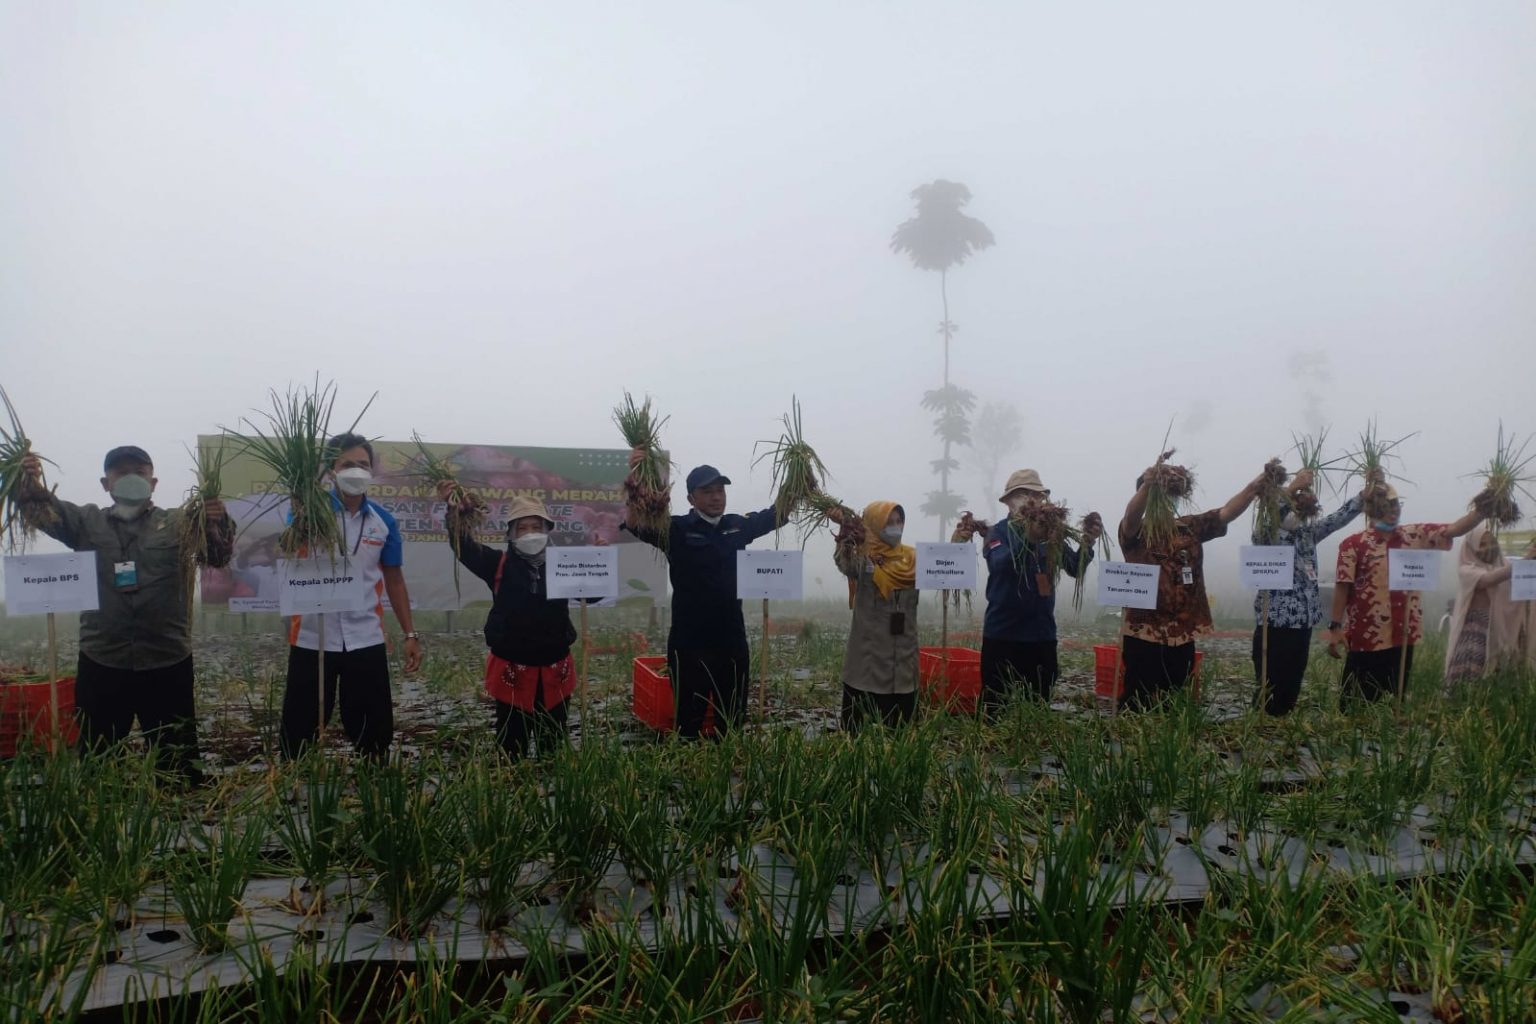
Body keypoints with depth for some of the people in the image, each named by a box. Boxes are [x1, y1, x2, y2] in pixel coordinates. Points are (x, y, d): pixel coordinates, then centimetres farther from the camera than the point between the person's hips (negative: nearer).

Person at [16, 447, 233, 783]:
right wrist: (30, 484, -28)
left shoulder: (178, 523, 6)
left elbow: (217, 556, -7)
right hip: (101, 662, 1)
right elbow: (43, 511, -6)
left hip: (167, 662, -1)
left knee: (178, 758, 9)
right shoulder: (87, 521, 10)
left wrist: (218, 522, -29)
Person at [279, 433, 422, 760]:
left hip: (366, 641, 2)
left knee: (374, 729, 9)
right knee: (299, 727, 9)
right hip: (312, 639, -2)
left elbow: (394, 580, 10)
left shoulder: (383, 521, 3)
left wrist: (410, 634, 6)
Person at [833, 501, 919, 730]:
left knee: (900, 717, 4)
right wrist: (846, 543, -43)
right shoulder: (861, 554, -1)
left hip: (902, 646, 3)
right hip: (868, 646, -3)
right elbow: (845, 565, -24)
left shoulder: (911, 556, 13)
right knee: (859, 717, -6)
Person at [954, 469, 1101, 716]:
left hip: (1041, 634, 4)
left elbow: (1076, 568, 2)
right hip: (1002, 633, -4)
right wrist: (1028, 539, -40)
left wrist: (1087, 543, -18)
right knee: (995, 706, 3)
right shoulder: (998, 532, -5)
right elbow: (999, 564, -24)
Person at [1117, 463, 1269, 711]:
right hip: (1143, 632, -5)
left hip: (1183, 632, 5)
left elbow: (1227, 513, 6)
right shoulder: (1135, 531, -3)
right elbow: (1131, 514, -24)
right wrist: (1147, 483, -42)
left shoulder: (1190, 527, 13)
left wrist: (1253, 488, -9)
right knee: (1139, 705, -3)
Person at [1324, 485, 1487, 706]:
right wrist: (1335, 627, -13)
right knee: (1357, 702, 1)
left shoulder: (1415, 535, 8)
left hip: (1402, 635, 5)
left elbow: (1454, 529, 1)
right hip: (1365, 636, -5)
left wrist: (1480, 512, -19)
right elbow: (1342, 587, -9)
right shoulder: (1354, 544, -7)